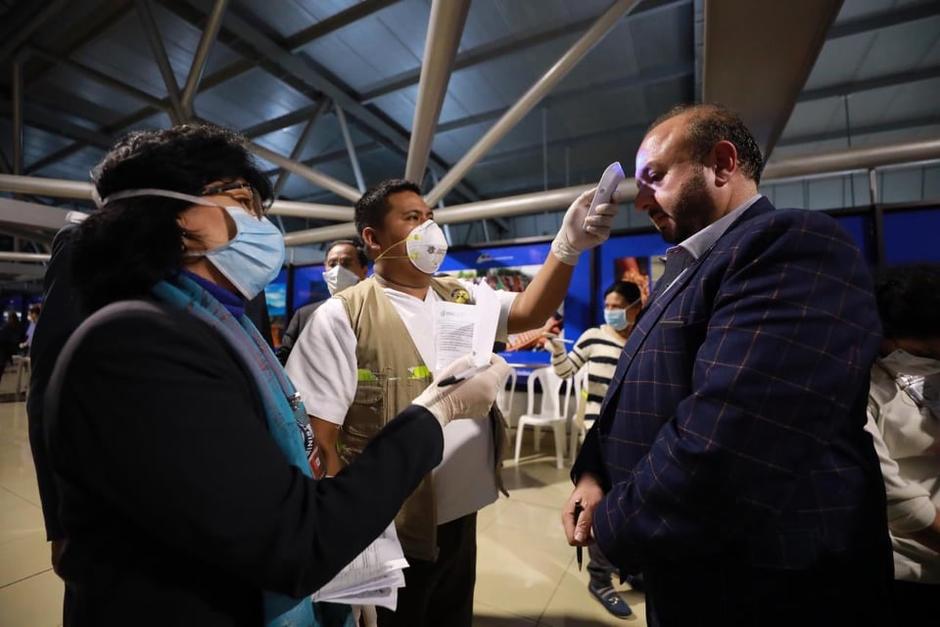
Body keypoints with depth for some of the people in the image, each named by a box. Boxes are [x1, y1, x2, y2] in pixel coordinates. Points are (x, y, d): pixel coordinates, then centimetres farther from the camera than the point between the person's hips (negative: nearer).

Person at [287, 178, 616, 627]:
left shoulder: (463, 296, 3)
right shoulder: (341, 317, -14)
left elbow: (529, 313, -10)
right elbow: (317, 436, -15)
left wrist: (568, 245, -24)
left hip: (464, 511, 6)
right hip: (397, 526, -5)